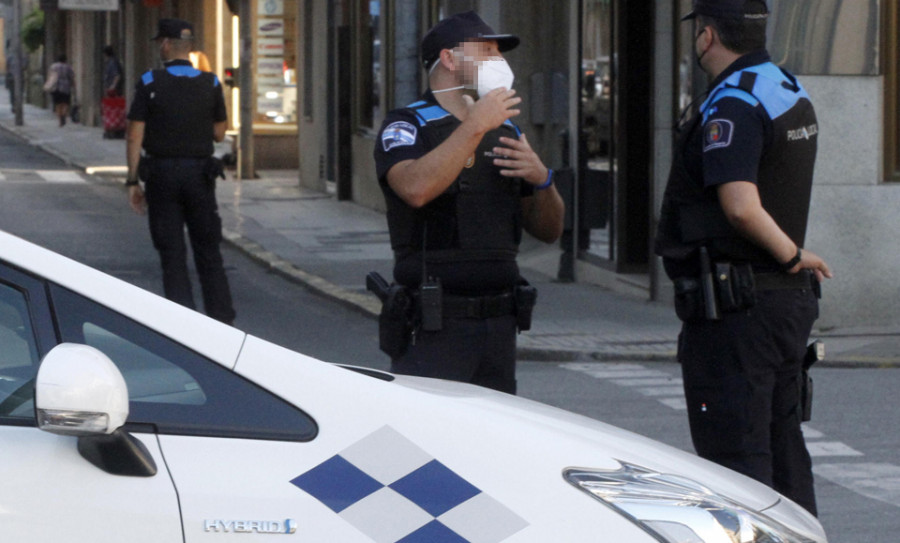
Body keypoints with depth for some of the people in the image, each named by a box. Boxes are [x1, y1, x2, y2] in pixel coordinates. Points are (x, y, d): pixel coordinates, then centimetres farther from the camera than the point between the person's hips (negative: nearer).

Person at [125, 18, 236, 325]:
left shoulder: (149, 83, -7)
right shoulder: (210, 84, 0)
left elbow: (135, 137, -8)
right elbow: (219, 134, 6)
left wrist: (133, 181, -3)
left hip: (161, 174, -2)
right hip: (199, 173, 2)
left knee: (172, 255, 3)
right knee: (208, 253, 10)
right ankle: (222, 320, 7)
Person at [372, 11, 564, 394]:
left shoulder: (505, 133, 18)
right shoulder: (406, 127, -1)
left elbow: (548, 230, 18)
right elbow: (416, 188, -25)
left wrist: (541, 179, -3)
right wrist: (476, 125, -21)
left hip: (498, 328, 6)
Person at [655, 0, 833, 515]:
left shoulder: (732, 106, -17)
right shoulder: (793, 93, 14)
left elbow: (741, 206, -29)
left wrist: (791, 254, -17)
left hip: (734, 305, -9)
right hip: (789, 299, 9)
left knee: (735, 453, -6)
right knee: (783, 445, 16)